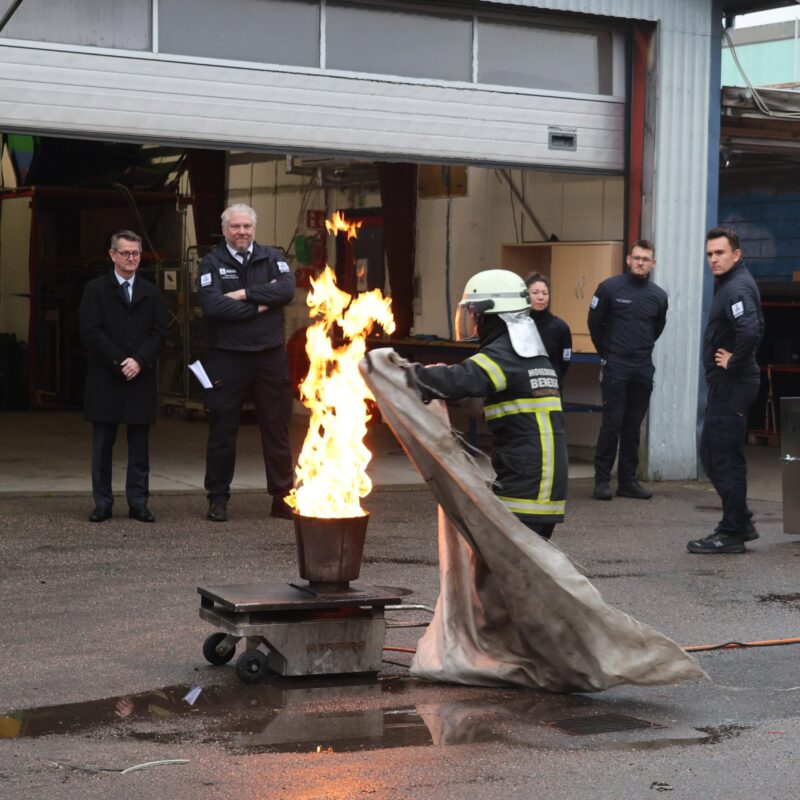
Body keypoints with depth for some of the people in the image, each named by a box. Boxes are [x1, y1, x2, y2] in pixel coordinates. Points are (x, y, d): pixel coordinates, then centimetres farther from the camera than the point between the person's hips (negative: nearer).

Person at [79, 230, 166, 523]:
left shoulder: (151, 292, 12)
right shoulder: (95, 290, 4)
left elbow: (159, 332, 4)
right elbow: (91, 331, -5)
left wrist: (139, 361, -12)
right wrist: (120, 363, -13)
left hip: (141, 378, 2)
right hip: (105, 378, -2)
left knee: (139, 444, 3)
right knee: (102, 444, 2)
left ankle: (138, 502, 7)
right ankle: (102, 502, 7)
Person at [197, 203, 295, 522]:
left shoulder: (272, 257, 9)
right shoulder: (211, 263, 2)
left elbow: (287, 289, -11)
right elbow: (213, 306, -15)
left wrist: (245, 294, -15)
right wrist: (260, 305, -12)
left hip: (270, 356, 2)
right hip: (226, 359, -2)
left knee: (277, 430, 7)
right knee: (222, 432, 5)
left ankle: (282, 497, 16)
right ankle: (218, 499, 15)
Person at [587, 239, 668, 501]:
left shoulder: (658, 296, 5)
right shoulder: (610, 288, -4)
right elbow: (595, 323, 5)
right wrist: (607, 353, 8)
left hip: (643, 370, 3)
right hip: (615, 368, -3)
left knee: (633, 427, 7)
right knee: (612, 424, -6)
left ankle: (628, 480, 13)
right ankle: (602, 480, 0)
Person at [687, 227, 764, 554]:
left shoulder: (736, 287, -17)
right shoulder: (729, 284, 15)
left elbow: (750, 330, -33)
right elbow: (755, 326, 28)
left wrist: (734, 363, -19)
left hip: (730, 386, -11)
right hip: (725, 384, 11)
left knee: (724, 457, -5)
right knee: (713, 453, 16)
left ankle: (733, 533, 1)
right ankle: (739, 523, 22)